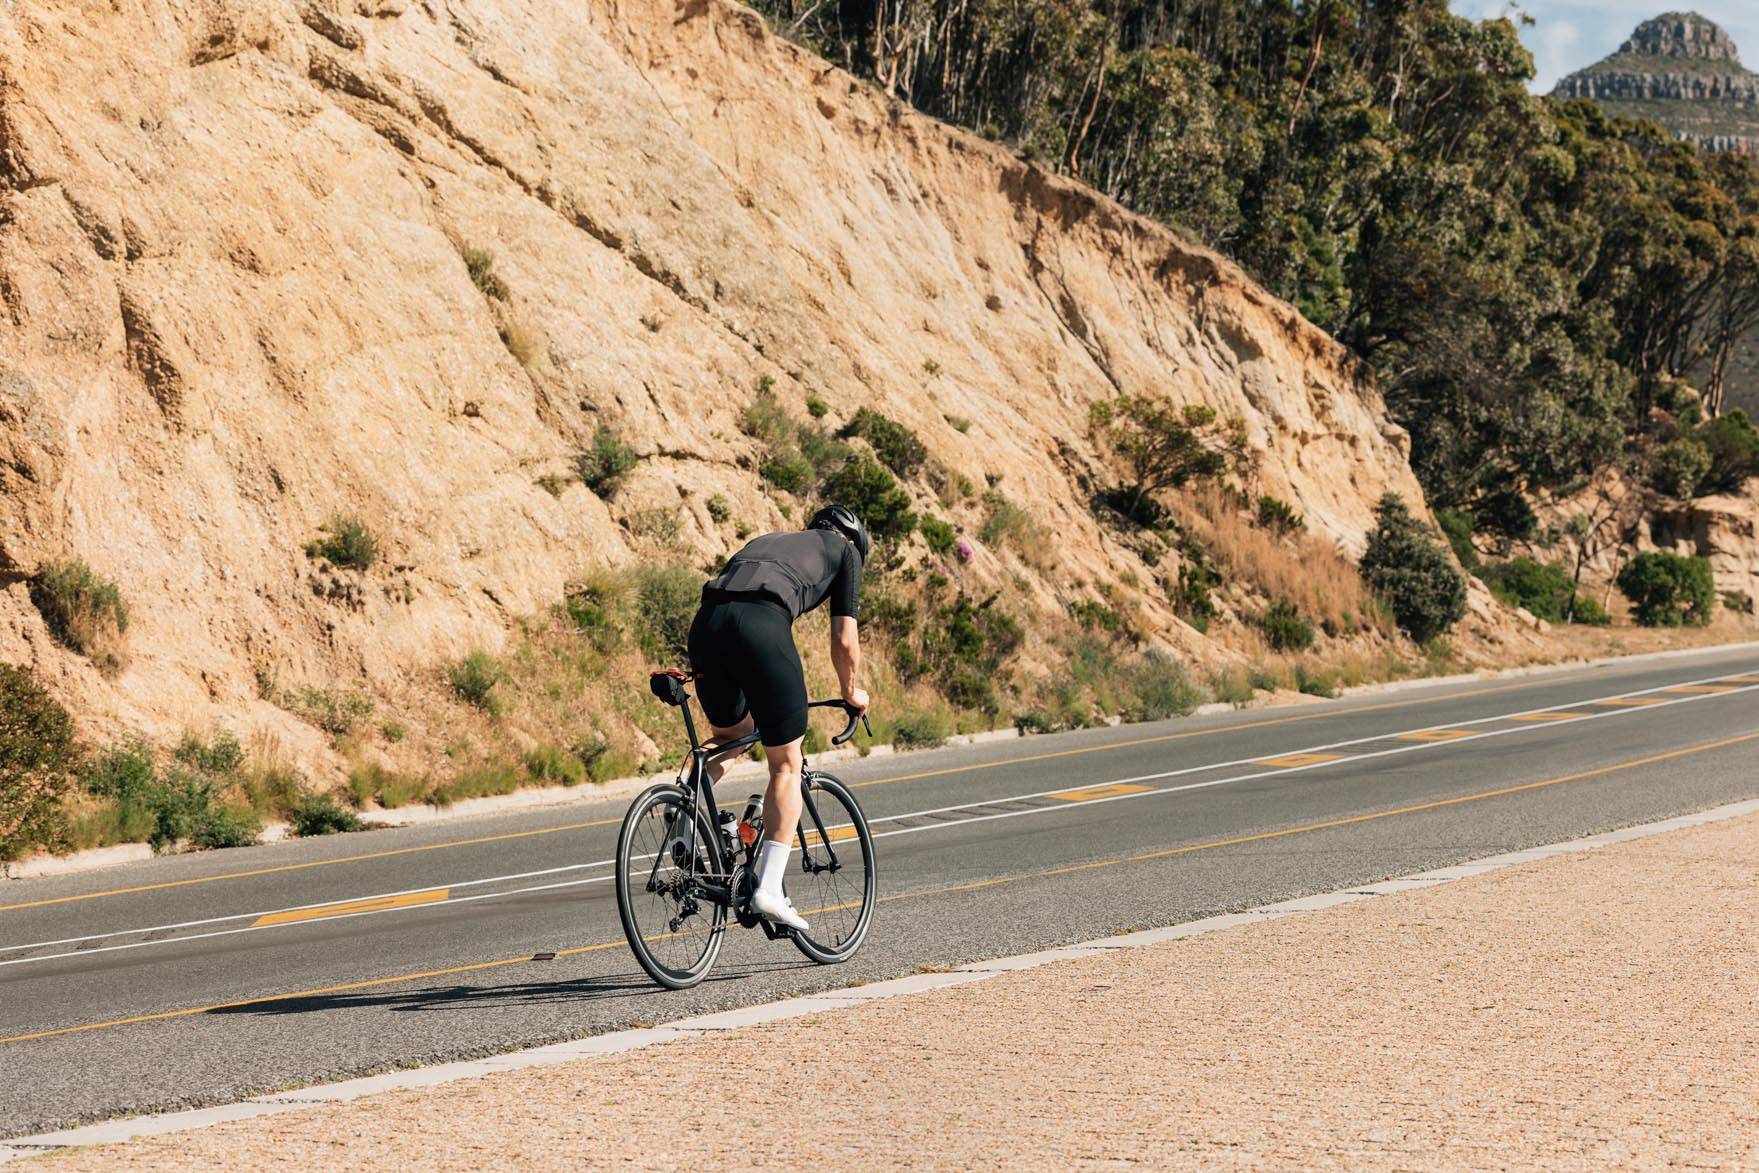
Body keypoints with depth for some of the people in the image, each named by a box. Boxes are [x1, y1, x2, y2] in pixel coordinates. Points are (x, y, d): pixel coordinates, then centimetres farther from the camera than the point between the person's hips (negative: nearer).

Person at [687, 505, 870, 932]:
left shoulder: (766, 542, 40)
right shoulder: (845, 550, 27)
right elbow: (844, 641, 22)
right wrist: (852, 692, 39)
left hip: (706, 624, 5)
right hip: (762, 628, -5)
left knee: (729, 735, 30)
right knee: (786, 765, 7)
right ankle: (769, 889, -1)